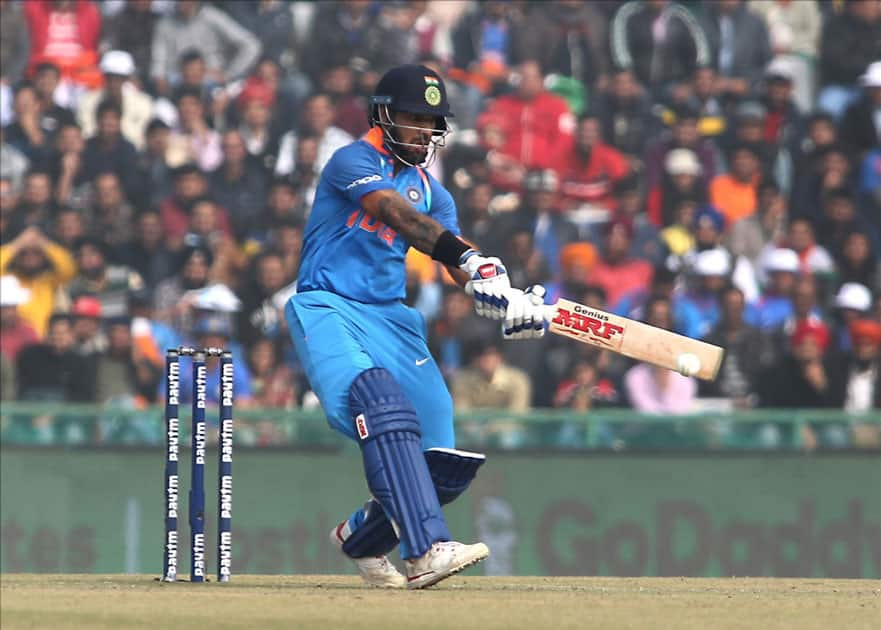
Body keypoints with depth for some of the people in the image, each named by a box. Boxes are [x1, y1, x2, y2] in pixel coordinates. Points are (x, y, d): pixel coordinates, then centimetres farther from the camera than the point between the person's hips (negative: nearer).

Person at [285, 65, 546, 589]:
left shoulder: (431, 191, 18)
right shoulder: (354, 162, -3)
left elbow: (462, 268, 3)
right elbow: (402, 217, -22)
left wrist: (513, 303, -17)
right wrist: (468, 257, -36)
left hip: (392, 319, 7)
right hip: (328, 310, -7)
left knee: (444, 465, -3)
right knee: (382, 405, -34)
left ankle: (361, 538, 26)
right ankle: (425, 551, -44)